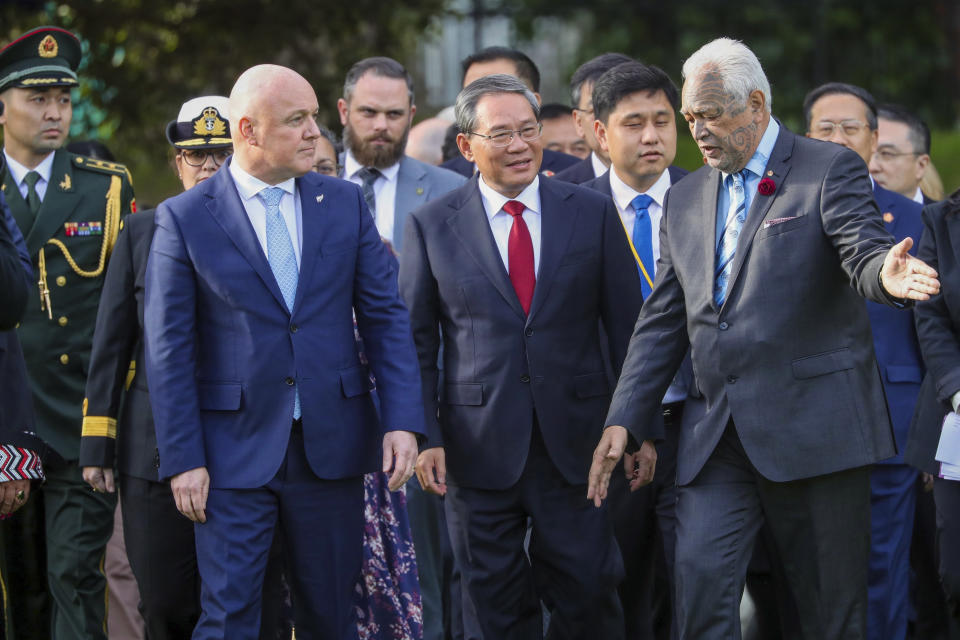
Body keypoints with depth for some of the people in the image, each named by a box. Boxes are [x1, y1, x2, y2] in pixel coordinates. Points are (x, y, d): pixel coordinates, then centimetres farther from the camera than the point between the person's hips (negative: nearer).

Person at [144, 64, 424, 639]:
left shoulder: (345, 203, 6)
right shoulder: (184, 218, -3)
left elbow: (386, 316, 6)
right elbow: (169, 349, -3)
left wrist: (403, 419, -6)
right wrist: (183, 460, -8)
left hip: (331, 446, 3)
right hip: (235, 454, -3)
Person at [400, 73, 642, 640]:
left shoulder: (593, 213, 5)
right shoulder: (432, 226, 3)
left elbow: (627, 327, 6)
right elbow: (416, 343, 5)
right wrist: (425, 437, -3)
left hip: (576, 444, 0)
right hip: (479, 451, 0)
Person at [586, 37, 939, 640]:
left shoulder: (830, 170, 0)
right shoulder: (687, 199, 16)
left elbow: (863, 251, -16)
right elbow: (662, 321, 17)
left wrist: (887, 274, -41)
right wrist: (624, 421, 9)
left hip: (813, 426, -4)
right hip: (715, 435, 4)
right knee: (700, 575, -11)